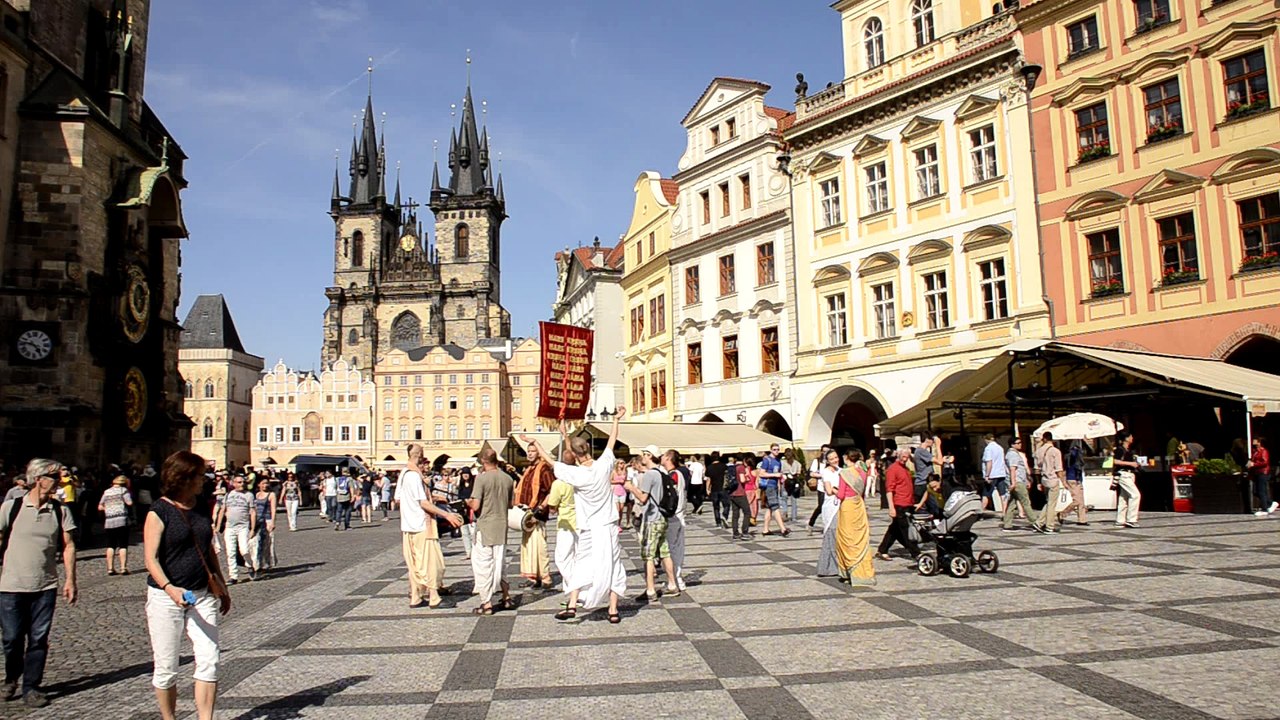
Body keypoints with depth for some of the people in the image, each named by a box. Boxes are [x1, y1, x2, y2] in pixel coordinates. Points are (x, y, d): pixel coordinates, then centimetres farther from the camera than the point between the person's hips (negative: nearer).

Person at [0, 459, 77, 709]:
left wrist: (70, 580, -1)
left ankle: (31, 688, 17)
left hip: (45, 587, 1)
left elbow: (68, 546, 4)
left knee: (38, 640, 4)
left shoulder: (61, 511, 2)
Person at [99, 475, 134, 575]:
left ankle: (110, 568, 7)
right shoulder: (123, 490, -1)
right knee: (123, 545, -2)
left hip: (108, 522, 4)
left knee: (110, 546, 10)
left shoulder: (106, 492, 13)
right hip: (121, 521, -4)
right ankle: (123, 568, -6)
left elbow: (100, 507, 14)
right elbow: (130, 503, -10)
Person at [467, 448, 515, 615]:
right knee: (499, 563, 19)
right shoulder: (508, 479, 3)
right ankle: (506, 596, 22)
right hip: (502, 527, 5)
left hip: (484, 528, -5)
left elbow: (475, 506, -17)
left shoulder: (482, 478, -14)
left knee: (483, 565, 4)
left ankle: (487, 603, 7)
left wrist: (468, 502, 4)